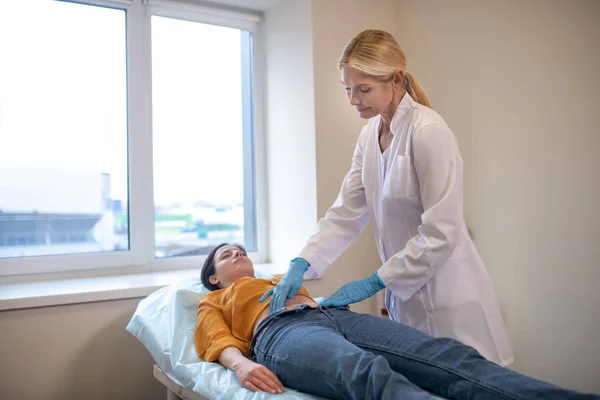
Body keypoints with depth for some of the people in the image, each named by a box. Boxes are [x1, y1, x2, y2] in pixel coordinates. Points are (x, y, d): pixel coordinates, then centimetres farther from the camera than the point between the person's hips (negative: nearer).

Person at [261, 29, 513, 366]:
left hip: (446, 295, -7)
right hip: (407, 292, 7)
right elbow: (346, 212, 3)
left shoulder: (429, 133, -19)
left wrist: (374, 283, -16)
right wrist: (301, 264, -8)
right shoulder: (371, 134, 4)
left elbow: (440, 234, -21)